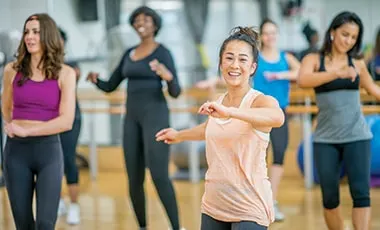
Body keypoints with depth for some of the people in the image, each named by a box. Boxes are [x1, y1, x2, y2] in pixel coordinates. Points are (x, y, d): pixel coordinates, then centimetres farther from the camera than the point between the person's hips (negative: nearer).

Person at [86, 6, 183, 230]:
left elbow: (175, 93, -9)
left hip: (155, 115, -6)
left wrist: (169, 77, -31)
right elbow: (110, 86, 17)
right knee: (134, 180, 5)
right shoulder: (129, 53, 15)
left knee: (159, 175, -16)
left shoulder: (163, 52, -3)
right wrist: (96, 79, -6)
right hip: (132, 117, 6)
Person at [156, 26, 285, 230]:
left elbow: (277, 117, -37)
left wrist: (229, 111, -48)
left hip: (249, 210, -6)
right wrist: (179, 135, 46)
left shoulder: (259, 101, -12)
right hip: (213, 206, 6)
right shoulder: (218, 103, 8)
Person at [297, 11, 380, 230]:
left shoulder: (357, 62, 5)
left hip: (357, 136, 1)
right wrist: (337, 73, -34)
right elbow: (303, 81, -23)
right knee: (330, 197, 5)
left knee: (361, 193, -8)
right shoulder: (314, 59, -1)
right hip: (326, 139, 0)